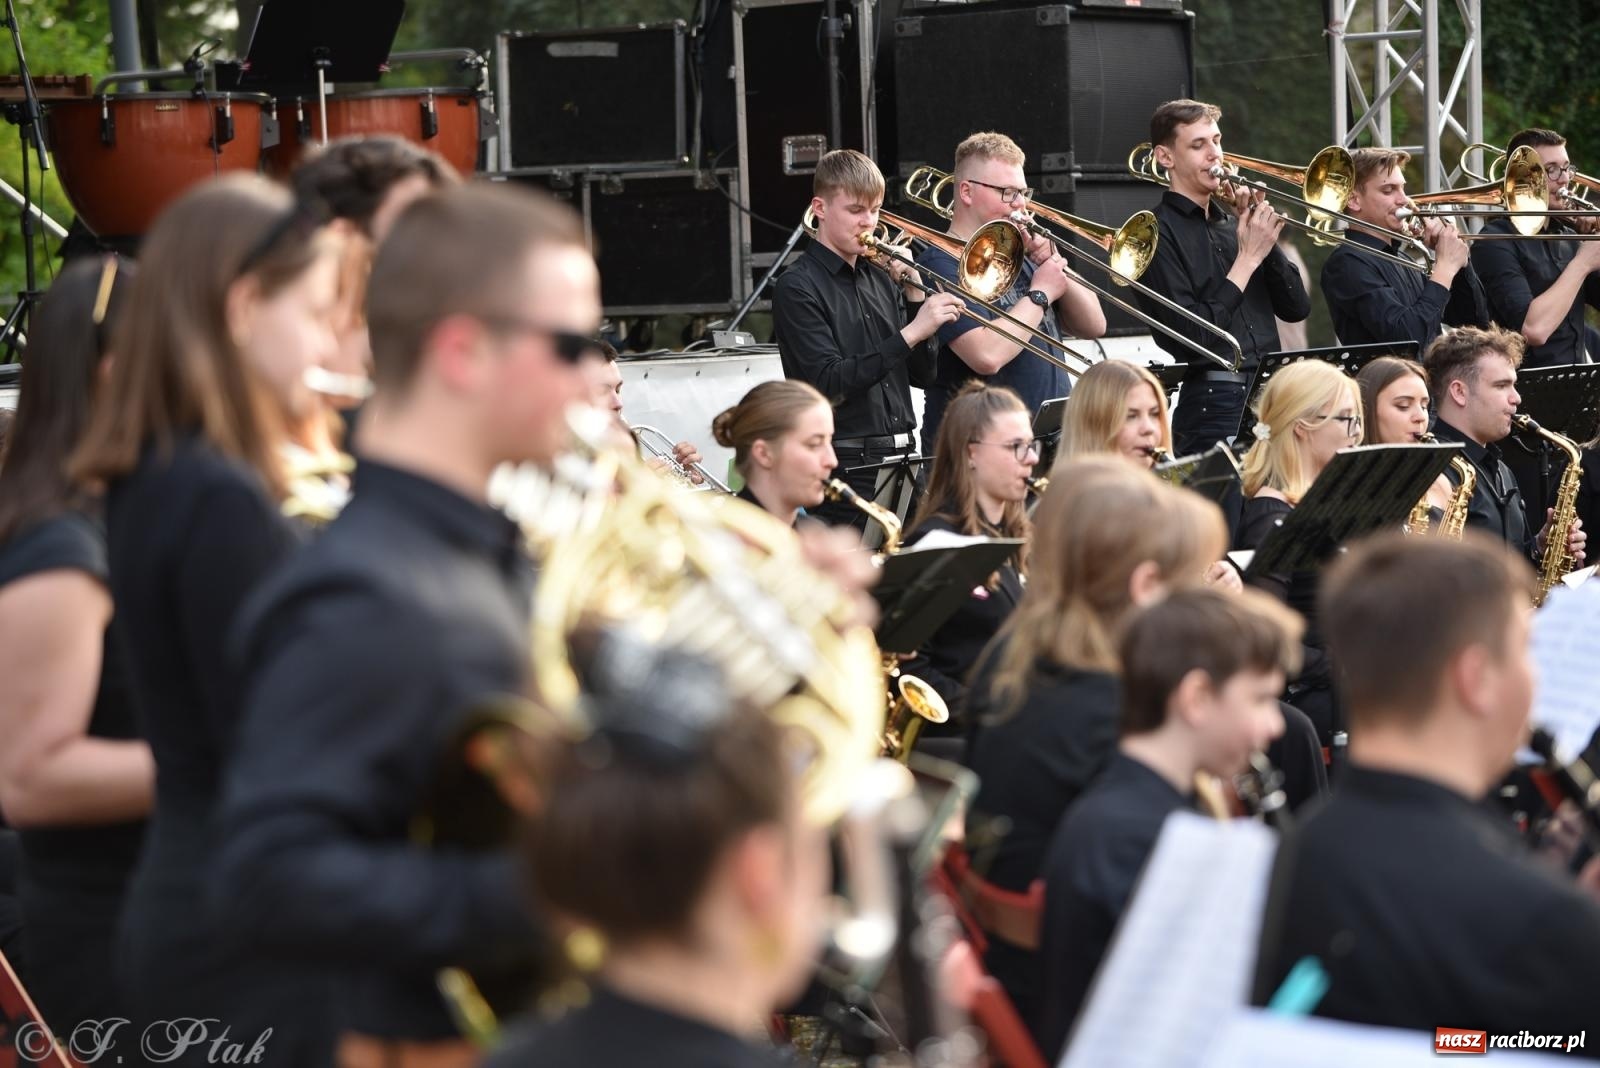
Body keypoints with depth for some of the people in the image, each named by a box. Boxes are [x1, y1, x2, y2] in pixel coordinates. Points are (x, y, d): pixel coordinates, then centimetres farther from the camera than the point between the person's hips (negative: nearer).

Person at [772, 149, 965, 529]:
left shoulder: (880, 280, 14)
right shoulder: (797, 287, -6)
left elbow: (921, 374, 13)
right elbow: (830, 384, -17)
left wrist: (913, 295, 1)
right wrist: (911, 333, -22)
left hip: (899, 459, 6)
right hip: (846, 469, -6)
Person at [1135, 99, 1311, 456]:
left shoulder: (1232, 224, 14)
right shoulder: (1158, 233, -6)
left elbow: (1296, 308, 10)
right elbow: (1191, 337, -15)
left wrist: (1263, 236, -1)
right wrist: (1248, 258, -11)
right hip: (1213, 403, -6)